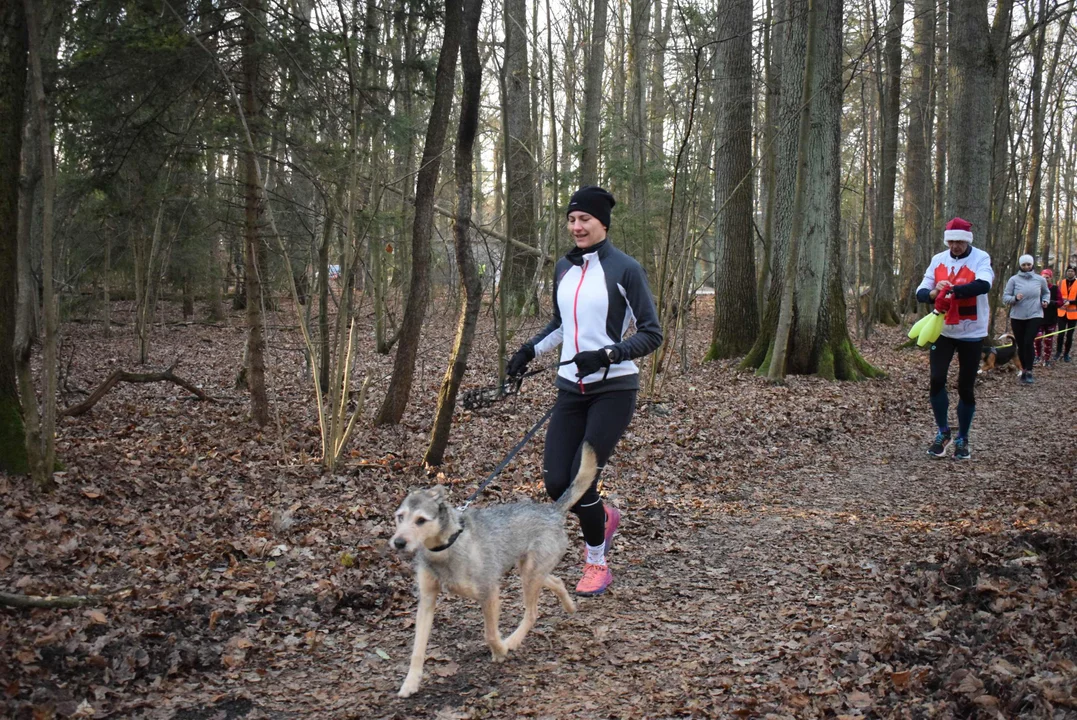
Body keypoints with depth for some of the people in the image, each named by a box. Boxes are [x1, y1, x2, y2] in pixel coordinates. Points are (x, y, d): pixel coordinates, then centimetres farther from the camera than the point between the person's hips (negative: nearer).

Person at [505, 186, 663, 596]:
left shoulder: (624, 269, -8)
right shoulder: (564, 268, 11)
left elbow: (652, 334, -8)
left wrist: (606, 355, -21)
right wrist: (530, 351, 13)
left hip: (613, 389, -6)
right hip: (571, 389, 6)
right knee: (556, 484, -2)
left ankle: (597, 566, 14)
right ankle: (604, 518, 32)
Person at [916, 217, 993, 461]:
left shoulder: (981, 258, -11)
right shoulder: (938, 260, 2)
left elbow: (983, 285, -30)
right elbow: (920, 292, -2)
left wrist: (951, 290, -39)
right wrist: (934, 293, -25)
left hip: (971, 333, -3)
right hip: (943, 330, 3)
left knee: (966, 388, 5)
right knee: (937, 380, -5)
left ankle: (962, 440, 20)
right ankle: (943, 433, 15)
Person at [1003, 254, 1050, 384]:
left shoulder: (1040, 279, 4)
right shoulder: (1014, 280, -1)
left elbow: (1046, 293, 21)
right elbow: (1005, 297, -4)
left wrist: (1045, 300, 1)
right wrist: (1015, 298, -24)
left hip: (1035, 316, -1)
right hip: (1017, 317, 1)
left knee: (1028, 342, -14)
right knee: (1020, 344, 6)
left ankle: (1029, 371, -7)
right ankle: (1024, 369, 22)